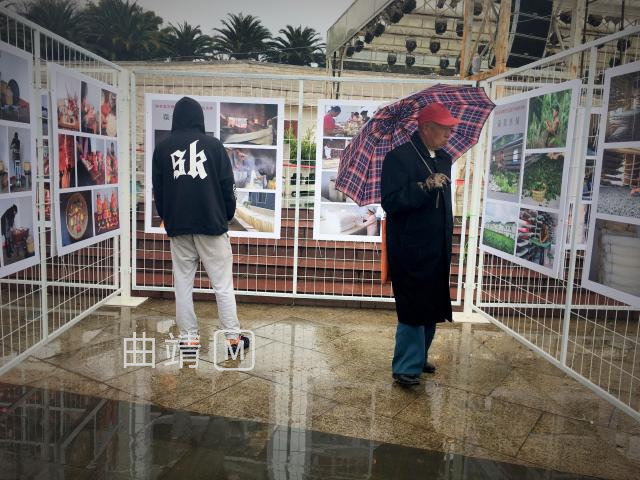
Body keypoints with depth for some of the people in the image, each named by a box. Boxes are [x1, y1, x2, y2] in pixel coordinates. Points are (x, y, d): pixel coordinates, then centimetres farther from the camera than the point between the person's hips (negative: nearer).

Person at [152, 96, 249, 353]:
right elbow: (227, 186, -1)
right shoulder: (213, 145, -2)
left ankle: (189, 337, 11)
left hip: (177, 226, 2)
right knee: (223, 284, 3)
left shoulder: (162, 148, 5)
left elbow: (158, 190, 10)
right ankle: (233, 337, 6)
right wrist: (227, 216, 12)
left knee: (183, 283, 9)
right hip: (212, 224, -2)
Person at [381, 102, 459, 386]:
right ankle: (406, 368, 7)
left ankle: (418, 358, 30)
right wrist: (425, 187, -29)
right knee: (413, 310, -5)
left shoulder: (444, 160, 14)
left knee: (432, 308, 14)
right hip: (410, 252, -8)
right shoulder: (399, 158, -11)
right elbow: (390, 202, -20)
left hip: (437, 251, 8)